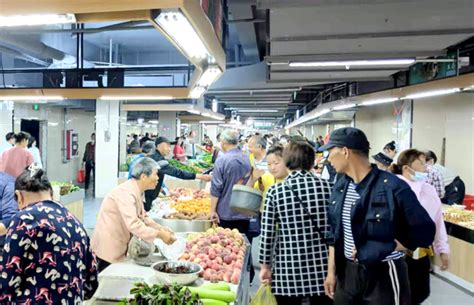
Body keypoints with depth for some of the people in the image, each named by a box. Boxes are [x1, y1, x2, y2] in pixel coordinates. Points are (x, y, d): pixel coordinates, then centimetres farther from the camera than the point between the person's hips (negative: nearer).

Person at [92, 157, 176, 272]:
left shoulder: (136, 190, 3)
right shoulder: (126, 193, -26)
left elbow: (141, 216, 10)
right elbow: (133, 224, -33)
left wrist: (160, 228, -4)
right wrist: (159, 235, -29)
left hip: (118, 247, 9)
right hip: (108, 248, -9)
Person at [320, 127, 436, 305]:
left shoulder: (393, 187, -18)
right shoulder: (340, 187, 1)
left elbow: (424, 233, -13)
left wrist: (383, 249, -20)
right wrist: (331, 271, 8)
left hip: (383, 276, -5)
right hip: (346, 273, 5)